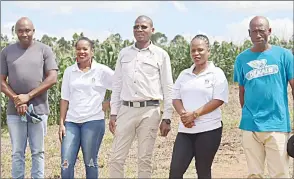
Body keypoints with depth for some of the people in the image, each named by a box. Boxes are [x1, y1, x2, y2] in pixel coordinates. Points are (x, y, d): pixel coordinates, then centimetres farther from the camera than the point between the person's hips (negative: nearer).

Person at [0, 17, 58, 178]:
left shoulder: (44, 50, 1)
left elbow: (52, 78, -5)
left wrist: (28, 96, -10)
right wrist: (16, 99, -11)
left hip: (39, 109, -1)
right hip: (14, 110, 1)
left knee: (38, 152, 5)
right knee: (17, 152, 6)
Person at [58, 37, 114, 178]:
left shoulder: (102, 71, -2)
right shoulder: (69, 71, 8)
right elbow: (65, 99, 9)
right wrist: (61, 123, 4)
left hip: (93, 121, -3)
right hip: (71, 122, 3)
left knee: (90, 162, 4)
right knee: (66, 164, -3)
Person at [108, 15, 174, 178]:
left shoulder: (161, 55, 2)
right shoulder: (124, 53, 11)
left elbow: (168, 88, 1)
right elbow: (117, 85, 13)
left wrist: (167, 118, -3)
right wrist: (113, 113, 7)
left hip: (149, 111, -3)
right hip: (126, 110, 3)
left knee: (144, 159, 4)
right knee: (116, 158, 1)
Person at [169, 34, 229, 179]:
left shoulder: (216, 73, -2)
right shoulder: (184, 74, 13)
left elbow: (218, 100, -10)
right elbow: (176, 98, 11)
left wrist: (194, 114, -16)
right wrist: (183, 114, -10)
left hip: (208, 130, -4)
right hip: (185, 130, 5)